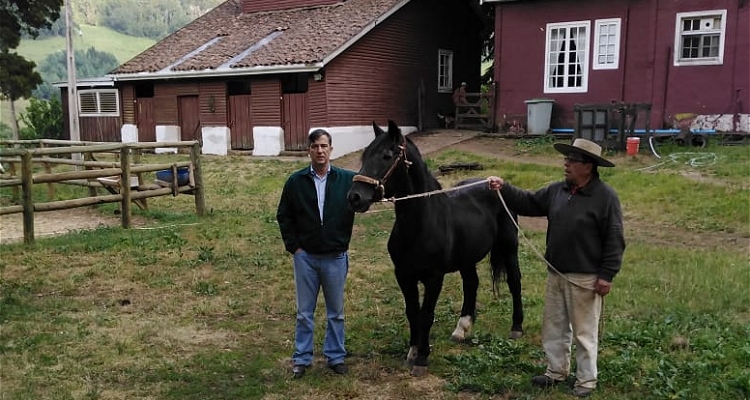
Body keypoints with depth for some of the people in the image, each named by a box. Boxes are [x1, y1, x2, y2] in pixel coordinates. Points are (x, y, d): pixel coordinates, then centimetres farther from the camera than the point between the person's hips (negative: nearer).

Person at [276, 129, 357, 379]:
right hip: (305, 256, 0)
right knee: (304, 312, 11)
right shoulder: (296, 181, -3)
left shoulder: (347, 179, -5)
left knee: (336, 312, 12)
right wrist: (293, 246, -2)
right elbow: (283, 216, 3)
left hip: (336, 257, 0)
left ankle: (336, 357, 26)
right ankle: (302, 358, 23)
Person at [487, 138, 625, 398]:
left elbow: (614, 239, -15)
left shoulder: (605, 197, -14)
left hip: (585, 278, -7)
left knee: (584, 330, 6)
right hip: (556, 273, 7)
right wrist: (504, 189, -3)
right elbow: (529, 203, 11)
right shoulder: (557, 190, 5)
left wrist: (606, 275, -17)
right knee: (553, 326, 17)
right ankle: (557, 371, 33)